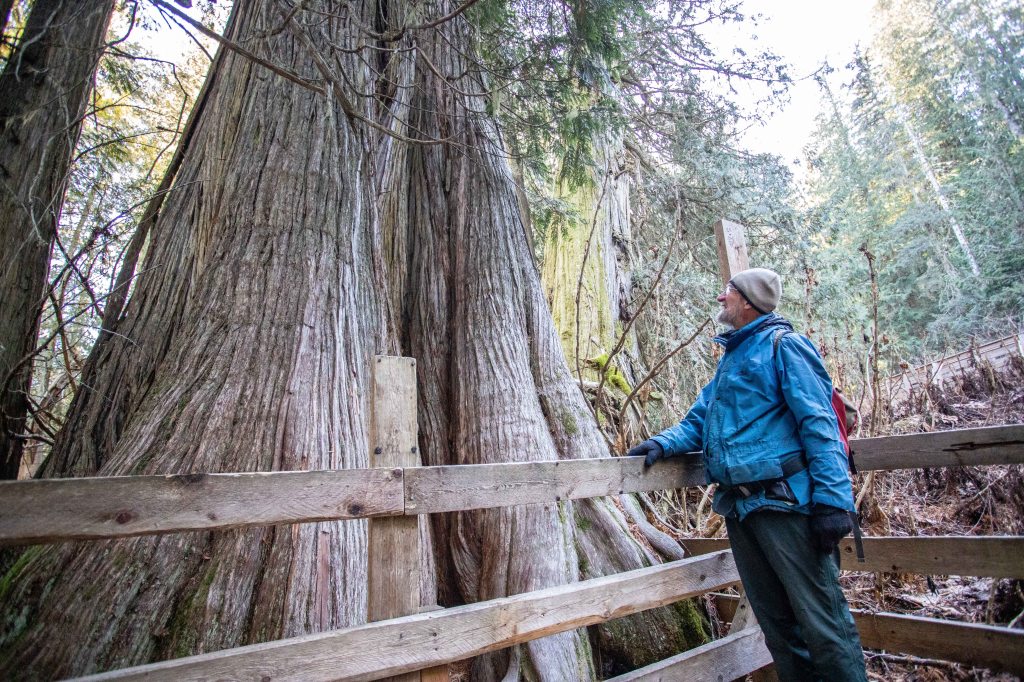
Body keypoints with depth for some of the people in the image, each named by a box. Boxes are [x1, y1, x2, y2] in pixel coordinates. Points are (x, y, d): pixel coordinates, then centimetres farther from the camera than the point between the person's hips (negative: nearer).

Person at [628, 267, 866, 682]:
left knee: (822, 620, 0)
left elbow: (819, 425, -13)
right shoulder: (729, 360, 19)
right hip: (739, 508, 8)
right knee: (776, 622, 18)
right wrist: (664, 443, 0)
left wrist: (833, 500, -21)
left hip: (785, 502, -8)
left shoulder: (782, 345, -5)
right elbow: (699, 420, 19)